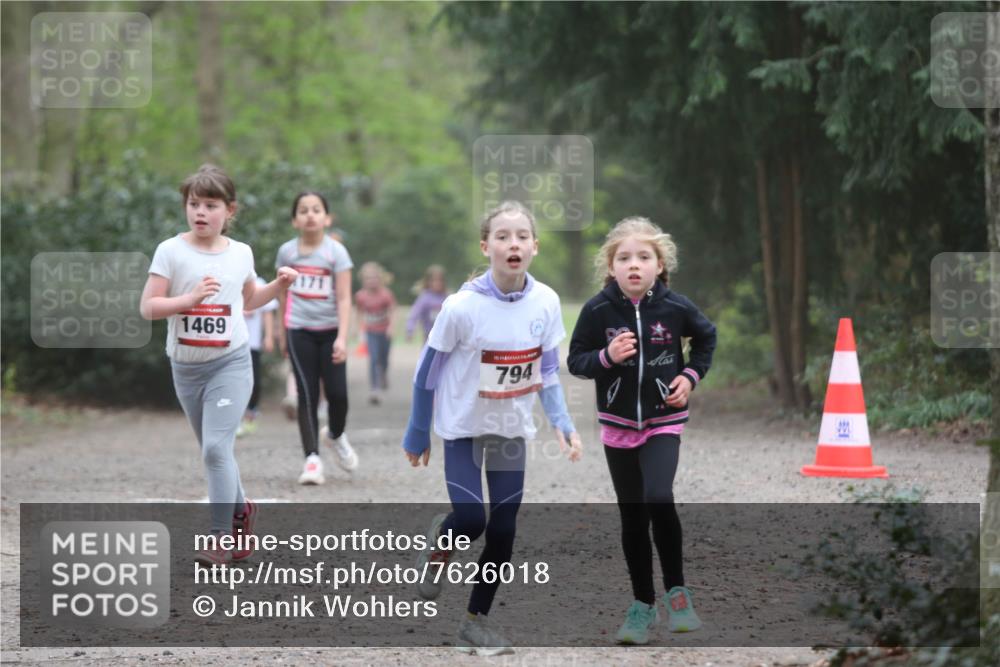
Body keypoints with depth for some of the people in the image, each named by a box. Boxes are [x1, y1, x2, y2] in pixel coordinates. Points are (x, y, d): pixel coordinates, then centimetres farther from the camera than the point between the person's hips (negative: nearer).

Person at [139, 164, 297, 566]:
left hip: (231, 363, -1)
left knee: (217, 447, -16)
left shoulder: (241, 253, 2)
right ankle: (240, 510, 38)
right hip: (186, 367, 1)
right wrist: (190, 298, -23)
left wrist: (278, 286, 5)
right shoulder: (171, 251, -6)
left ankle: (222, 538, -11)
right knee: (213, 452, 14)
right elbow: (148, 307, -10)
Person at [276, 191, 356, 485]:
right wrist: (282, 331, 17)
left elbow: (344, 298, -9)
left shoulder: (336, 252, -6)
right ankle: (312, 458, -3)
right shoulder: (287, 251, 2)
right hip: (299, 331, 1)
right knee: (307, 394, -5)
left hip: (329, 330, -1)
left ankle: (335, 434, 29)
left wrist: (342, 337, -18)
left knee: (337, 393, -3)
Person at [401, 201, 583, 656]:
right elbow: (428, 371, -11)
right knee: (470, 519, -15)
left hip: (512, 430, 3)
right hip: (464, 426, -3)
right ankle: (440, 541, 22)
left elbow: (547, 371, 2)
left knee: (502, 530, 2)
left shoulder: (546, 302, -12)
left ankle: (477, 621, 17)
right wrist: (418, 435, -5)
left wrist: (562, 423, -11)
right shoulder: (463, 306, -23)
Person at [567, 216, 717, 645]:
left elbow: (706, 337, 11)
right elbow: (575, 361, -3)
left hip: (664, 422, -2)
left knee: (658, 499, -23)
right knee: (632, 518, 8)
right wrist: (606, 357, -21)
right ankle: (643, 605, 21)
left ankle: (676, 592, -7)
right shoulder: (597, 311, -10)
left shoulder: (675, 307, -9)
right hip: (618, 426, 2)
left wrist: (692, 375, -2)